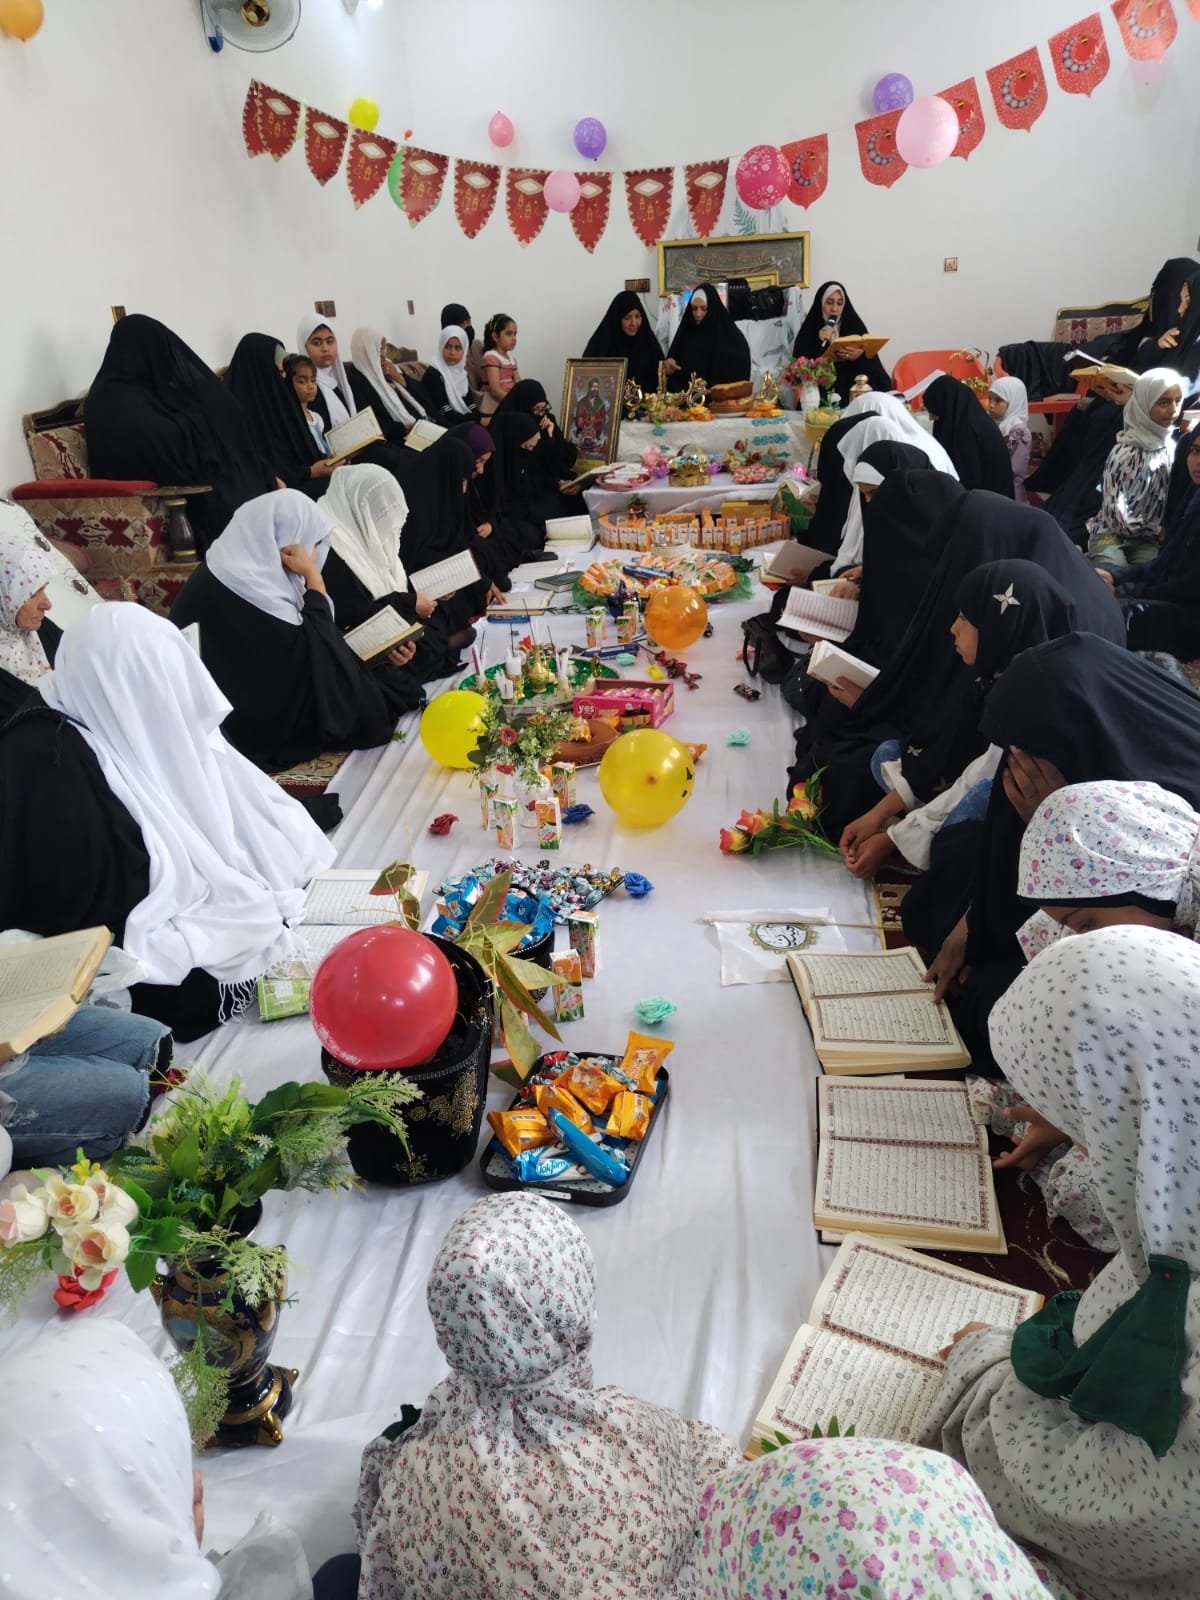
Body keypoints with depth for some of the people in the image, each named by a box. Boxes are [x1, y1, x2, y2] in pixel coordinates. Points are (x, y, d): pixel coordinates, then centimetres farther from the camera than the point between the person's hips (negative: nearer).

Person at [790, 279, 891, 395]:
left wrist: (860, 356, -18)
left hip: (853, 386, 2)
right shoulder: (808, 329, 5)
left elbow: (872, 363, 4)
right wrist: (821, 343, -14)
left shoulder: (855, 325, 9)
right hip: (821, 390, -2)